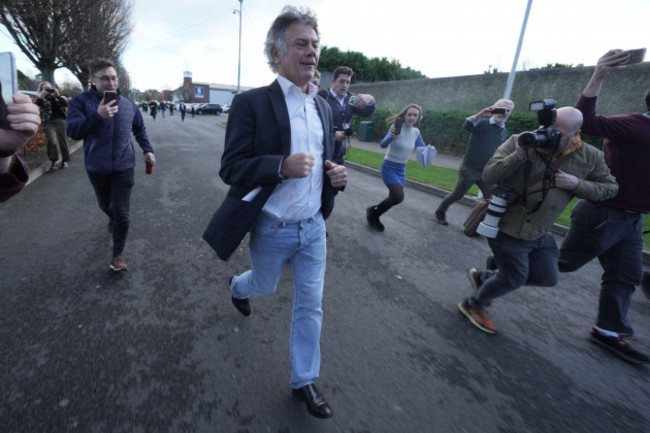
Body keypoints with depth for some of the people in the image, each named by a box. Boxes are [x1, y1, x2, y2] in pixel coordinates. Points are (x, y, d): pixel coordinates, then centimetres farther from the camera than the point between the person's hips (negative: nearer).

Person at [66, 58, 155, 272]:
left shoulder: (128, 104, 2)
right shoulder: (81, 102, -8)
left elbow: (139, 129, 16)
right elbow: (73, 131, -21)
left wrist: (147, 150, 2)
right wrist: (97, 115, -34)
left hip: (124, 167, 0)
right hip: (97, 168, 0)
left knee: (123, 213, -4)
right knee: (105, 205, 23)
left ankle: (117, 255, 9)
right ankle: (112, 219, 59)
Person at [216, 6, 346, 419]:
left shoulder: (324, 106, 6)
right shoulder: (251, 103, -12)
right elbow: (231, 168, -15)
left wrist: (337, 176, -9)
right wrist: (283, 166, -31)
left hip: (314, 228, 4)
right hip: (273, 230, -4)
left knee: (311, 307, 12)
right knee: (264, 287, 23)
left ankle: (304, 380, 35)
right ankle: (238, 286, 62)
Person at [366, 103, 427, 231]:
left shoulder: (416, 132, 2)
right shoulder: (396, 127, -17)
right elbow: (383, 145, -30)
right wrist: (391, 136, -50)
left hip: (402, 169, 7)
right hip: (389, 167, -7)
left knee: (394, 197, 8)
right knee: (399, 196, -19)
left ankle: (374, 215, 30)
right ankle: (373, 212, 3)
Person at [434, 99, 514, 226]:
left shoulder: (504, 132, 11)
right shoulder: (482, 123, -9)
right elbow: (466, 126, -30)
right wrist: (480, 115, -45)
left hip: (487, 172, 6)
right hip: (469, 169, -6)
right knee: (457, 195, 6)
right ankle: (439, 212, 28)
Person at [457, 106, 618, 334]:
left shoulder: (590, 157, -4)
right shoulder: (518, 142, -14)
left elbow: (610, 187, 7)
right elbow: (489, 175, -18)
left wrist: (577, 185, -13)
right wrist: (519, 155, -33)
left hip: (539, 234, 6)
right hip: (505, 228, -6)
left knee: (548, 278, 14)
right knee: (515, 278, 2)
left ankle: (483, 277, 31)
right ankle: (473, 305, 29)